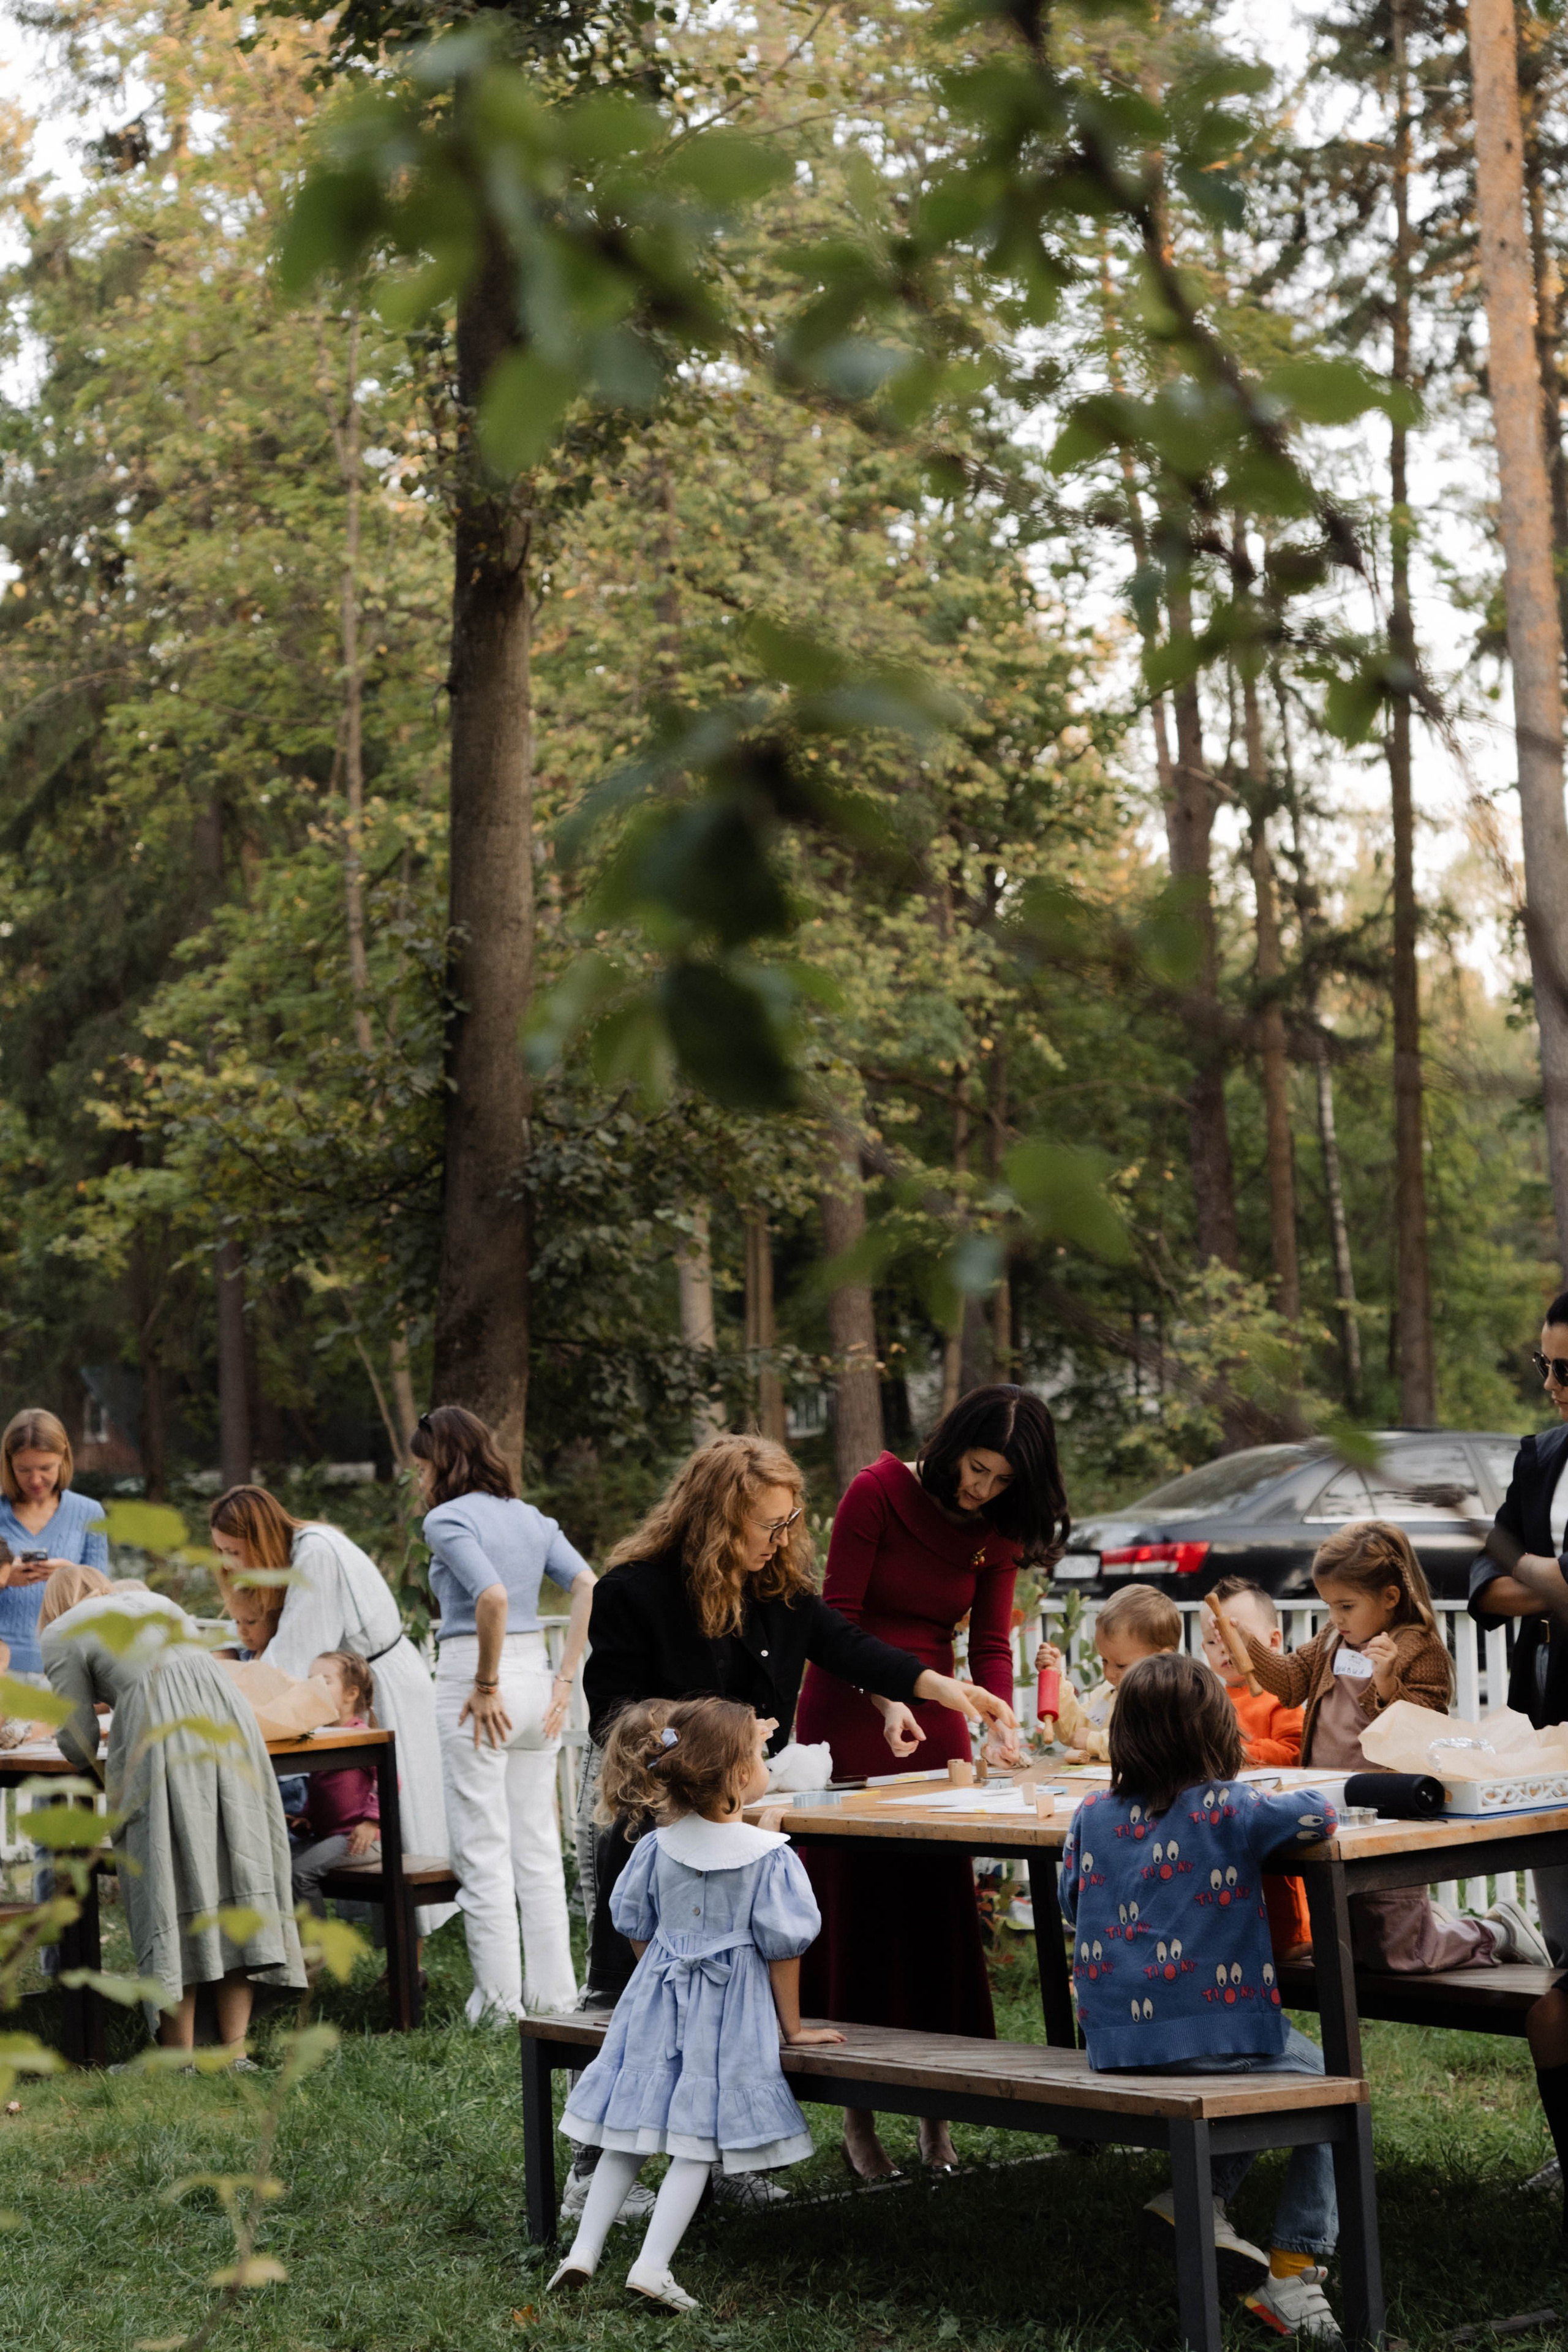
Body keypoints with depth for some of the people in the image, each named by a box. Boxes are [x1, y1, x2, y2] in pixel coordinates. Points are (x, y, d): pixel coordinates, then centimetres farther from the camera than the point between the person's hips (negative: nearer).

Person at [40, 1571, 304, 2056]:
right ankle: (235, 2048, 4)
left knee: (169, 1881, -1)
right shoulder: (155, 1602, 32)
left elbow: (78, 1738, 12)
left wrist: (97, 1773, 33)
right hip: (228, 1714, 5)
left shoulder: (61, 1635, 15)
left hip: (161, 1739, -5)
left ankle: (180, 2052, 1)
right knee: (236, 1867, 5)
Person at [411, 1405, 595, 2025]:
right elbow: (589, 1588, 2)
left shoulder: (448, 1519, -8)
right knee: (538, 1845, 11)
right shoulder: (531, 1518, 13)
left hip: (475, 1684, -7)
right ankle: (552, 1994, 14)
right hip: (534, 1672, 7)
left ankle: (499, 2002, 4)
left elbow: (492, 1597, -23)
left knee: (484, 1849, 0)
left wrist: (487, 1686, -15)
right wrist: (564, 1681, 2)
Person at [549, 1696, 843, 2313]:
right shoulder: (769, 1857, -13)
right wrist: (791, 2027, 3)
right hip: (729, 2011, -4)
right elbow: (781, 1948, -8)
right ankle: (652, 2266, -9)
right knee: (696, 2142, 0)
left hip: (659, 2005, 4)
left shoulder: (658, 1845, 0)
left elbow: (636, 1928, 10)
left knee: (628, 2132, 11)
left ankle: (584, 2251, 7)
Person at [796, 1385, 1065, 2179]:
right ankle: (858, 2109, 2)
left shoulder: (997, 1530, 1)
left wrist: (1000, 1723, -18)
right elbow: (838, 1619, -13)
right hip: (849, 1714, -4)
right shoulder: (877, 1492, -13)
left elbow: (991, 1641, -1)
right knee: (857, 1902, -3)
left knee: (942, 1903, 2)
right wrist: (885, 1697, -28)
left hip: (936, 1716, 4)